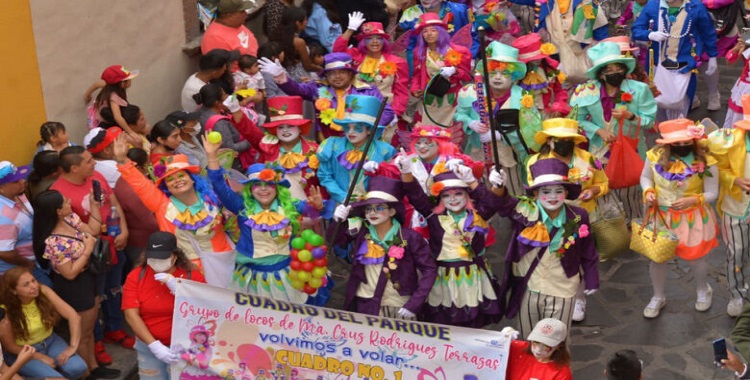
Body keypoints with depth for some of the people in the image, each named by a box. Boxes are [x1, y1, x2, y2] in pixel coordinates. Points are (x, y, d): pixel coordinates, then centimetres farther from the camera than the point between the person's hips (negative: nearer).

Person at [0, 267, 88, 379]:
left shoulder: (43, 291, -18)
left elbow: (73, 316, -15)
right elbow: (10, 346, -13)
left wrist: (73, 346, -19)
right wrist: (41, 357, -12)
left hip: (50, 342, 4)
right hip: (22, 352, -3)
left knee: (77, 368, -19)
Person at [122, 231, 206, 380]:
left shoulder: (193, 275, -7)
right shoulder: (136, 276, -2)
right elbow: (131, 315, -9)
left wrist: (177, 288, -23)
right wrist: (155, 345, -18)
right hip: (149, 345, 1)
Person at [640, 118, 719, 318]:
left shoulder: (705, 161, -20)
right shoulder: (656, 155, -15)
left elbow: (712, 194, -13)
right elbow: (645, 177, 3)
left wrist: (692, 200, -31)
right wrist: (648, 192, -18)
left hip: (693, 219, -2)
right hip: (661, 216, 2)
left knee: (695, 258, 16)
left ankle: (703, 291, 49)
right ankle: (658, 297, 39)